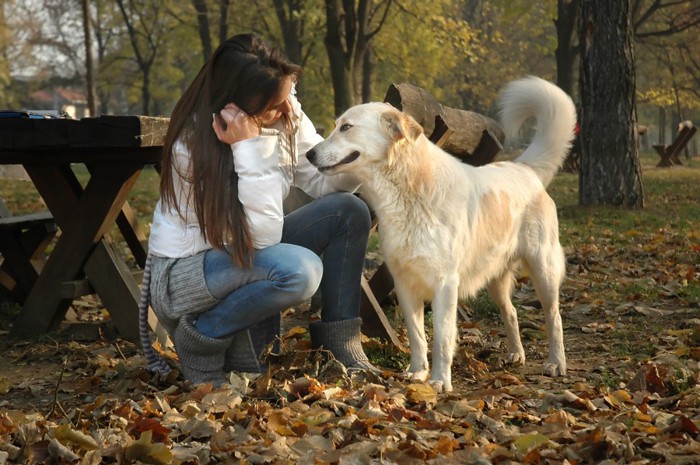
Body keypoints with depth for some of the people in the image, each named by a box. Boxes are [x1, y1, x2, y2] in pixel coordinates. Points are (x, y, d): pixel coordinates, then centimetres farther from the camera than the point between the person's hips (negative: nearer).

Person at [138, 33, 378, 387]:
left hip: (245, 254, 8)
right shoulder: (194, 145, -27)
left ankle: (340, 344, -1)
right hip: (182, 274, -7)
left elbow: (323, 181, -5)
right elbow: (262, 235, -30)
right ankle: (202, 338, -11)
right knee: (299, 269, -33)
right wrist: (250, 148, -35)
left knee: (348, 212, -7)